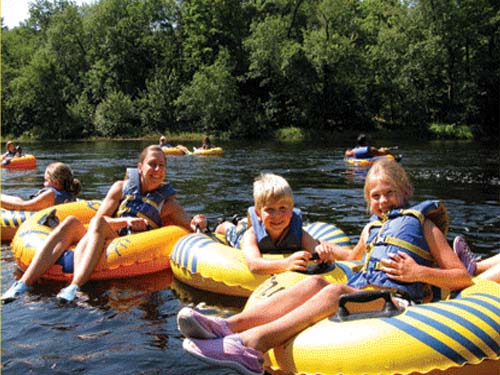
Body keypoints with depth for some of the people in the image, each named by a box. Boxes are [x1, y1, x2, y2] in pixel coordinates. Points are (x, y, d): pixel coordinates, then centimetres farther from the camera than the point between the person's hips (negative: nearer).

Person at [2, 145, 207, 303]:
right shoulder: (122, 187, 13)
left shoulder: (167, 202, 11)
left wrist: (198, 224, -17)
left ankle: (74, 287, -53)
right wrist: (124, 222, -13)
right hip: (99, 245, 3)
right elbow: (100, 217, 5)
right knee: (71, 222, -28)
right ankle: (23, 284, -38)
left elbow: (191, 226, 7)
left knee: (97, 222, -32)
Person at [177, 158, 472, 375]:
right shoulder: (372, 227, 29)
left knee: (335, 291, -33)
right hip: (358, 295, 6)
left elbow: (462, 278, 7)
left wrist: (419, 272, -8)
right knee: (315, 282, -24)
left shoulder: (421, 222, 13)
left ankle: (251, 344, -54)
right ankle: (230, 325, -42)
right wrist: (333, 253, 27)